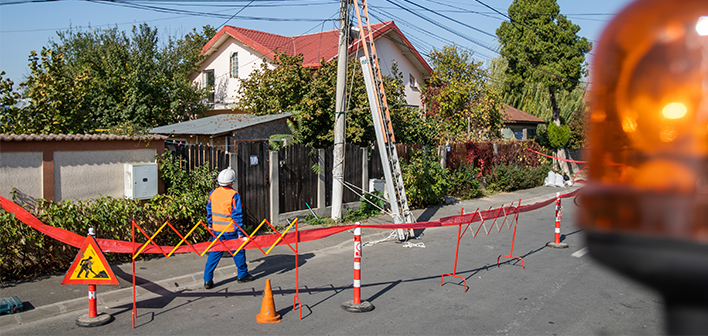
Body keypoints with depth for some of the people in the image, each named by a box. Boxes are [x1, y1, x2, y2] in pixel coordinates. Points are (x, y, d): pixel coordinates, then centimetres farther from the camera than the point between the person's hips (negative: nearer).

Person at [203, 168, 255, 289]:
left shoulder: (213, 193, 1)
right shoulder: (234, 195, -15)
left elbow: (209, 210, 11)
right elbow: (237, 214, -13)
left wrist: (210, 224, 23)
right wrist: (239, 231, -8)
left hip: (216, 229, 5)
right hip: (230, 230, -5)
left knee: (214, 254, 10)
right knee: (238, 252, 13)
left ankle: (207, 280, 8)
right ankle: (242, 274, 25)